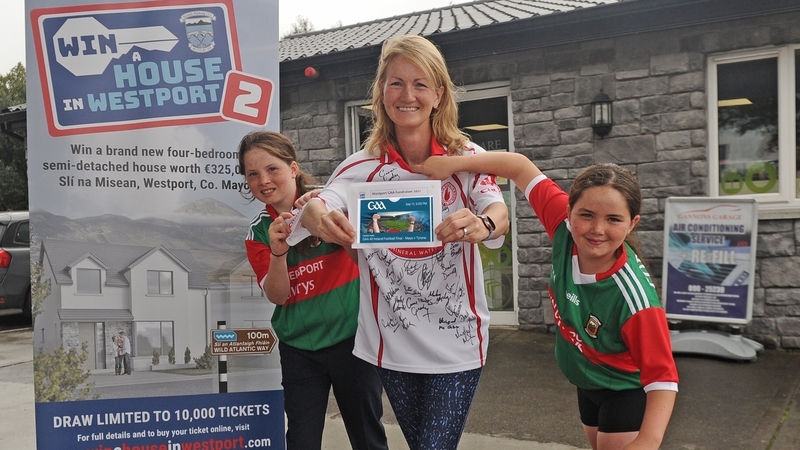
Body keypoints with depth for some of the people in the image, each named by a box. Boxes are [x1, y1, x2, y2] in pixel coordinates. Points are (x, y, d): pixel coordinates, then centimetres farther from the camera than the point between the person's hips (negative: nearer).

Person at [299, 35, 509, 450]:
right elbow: (319, 206, -19)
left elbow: (499, 213, -23)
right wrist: (317, 216, -43)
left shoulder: (465, 158, -7)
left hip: (456, 339, -2)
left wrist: (482, 225, -48)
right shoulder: (364, 166, -3)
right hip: (392, 341, 2)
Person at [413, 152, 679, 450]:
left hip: (627, 391, -6)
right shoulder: (565, 227, -27)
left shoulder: (636, 298, -38)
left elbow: (663, 379, -33)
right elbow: (522, 167, -16)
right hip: (586, 381, 6)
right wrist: (453, 163, -20)